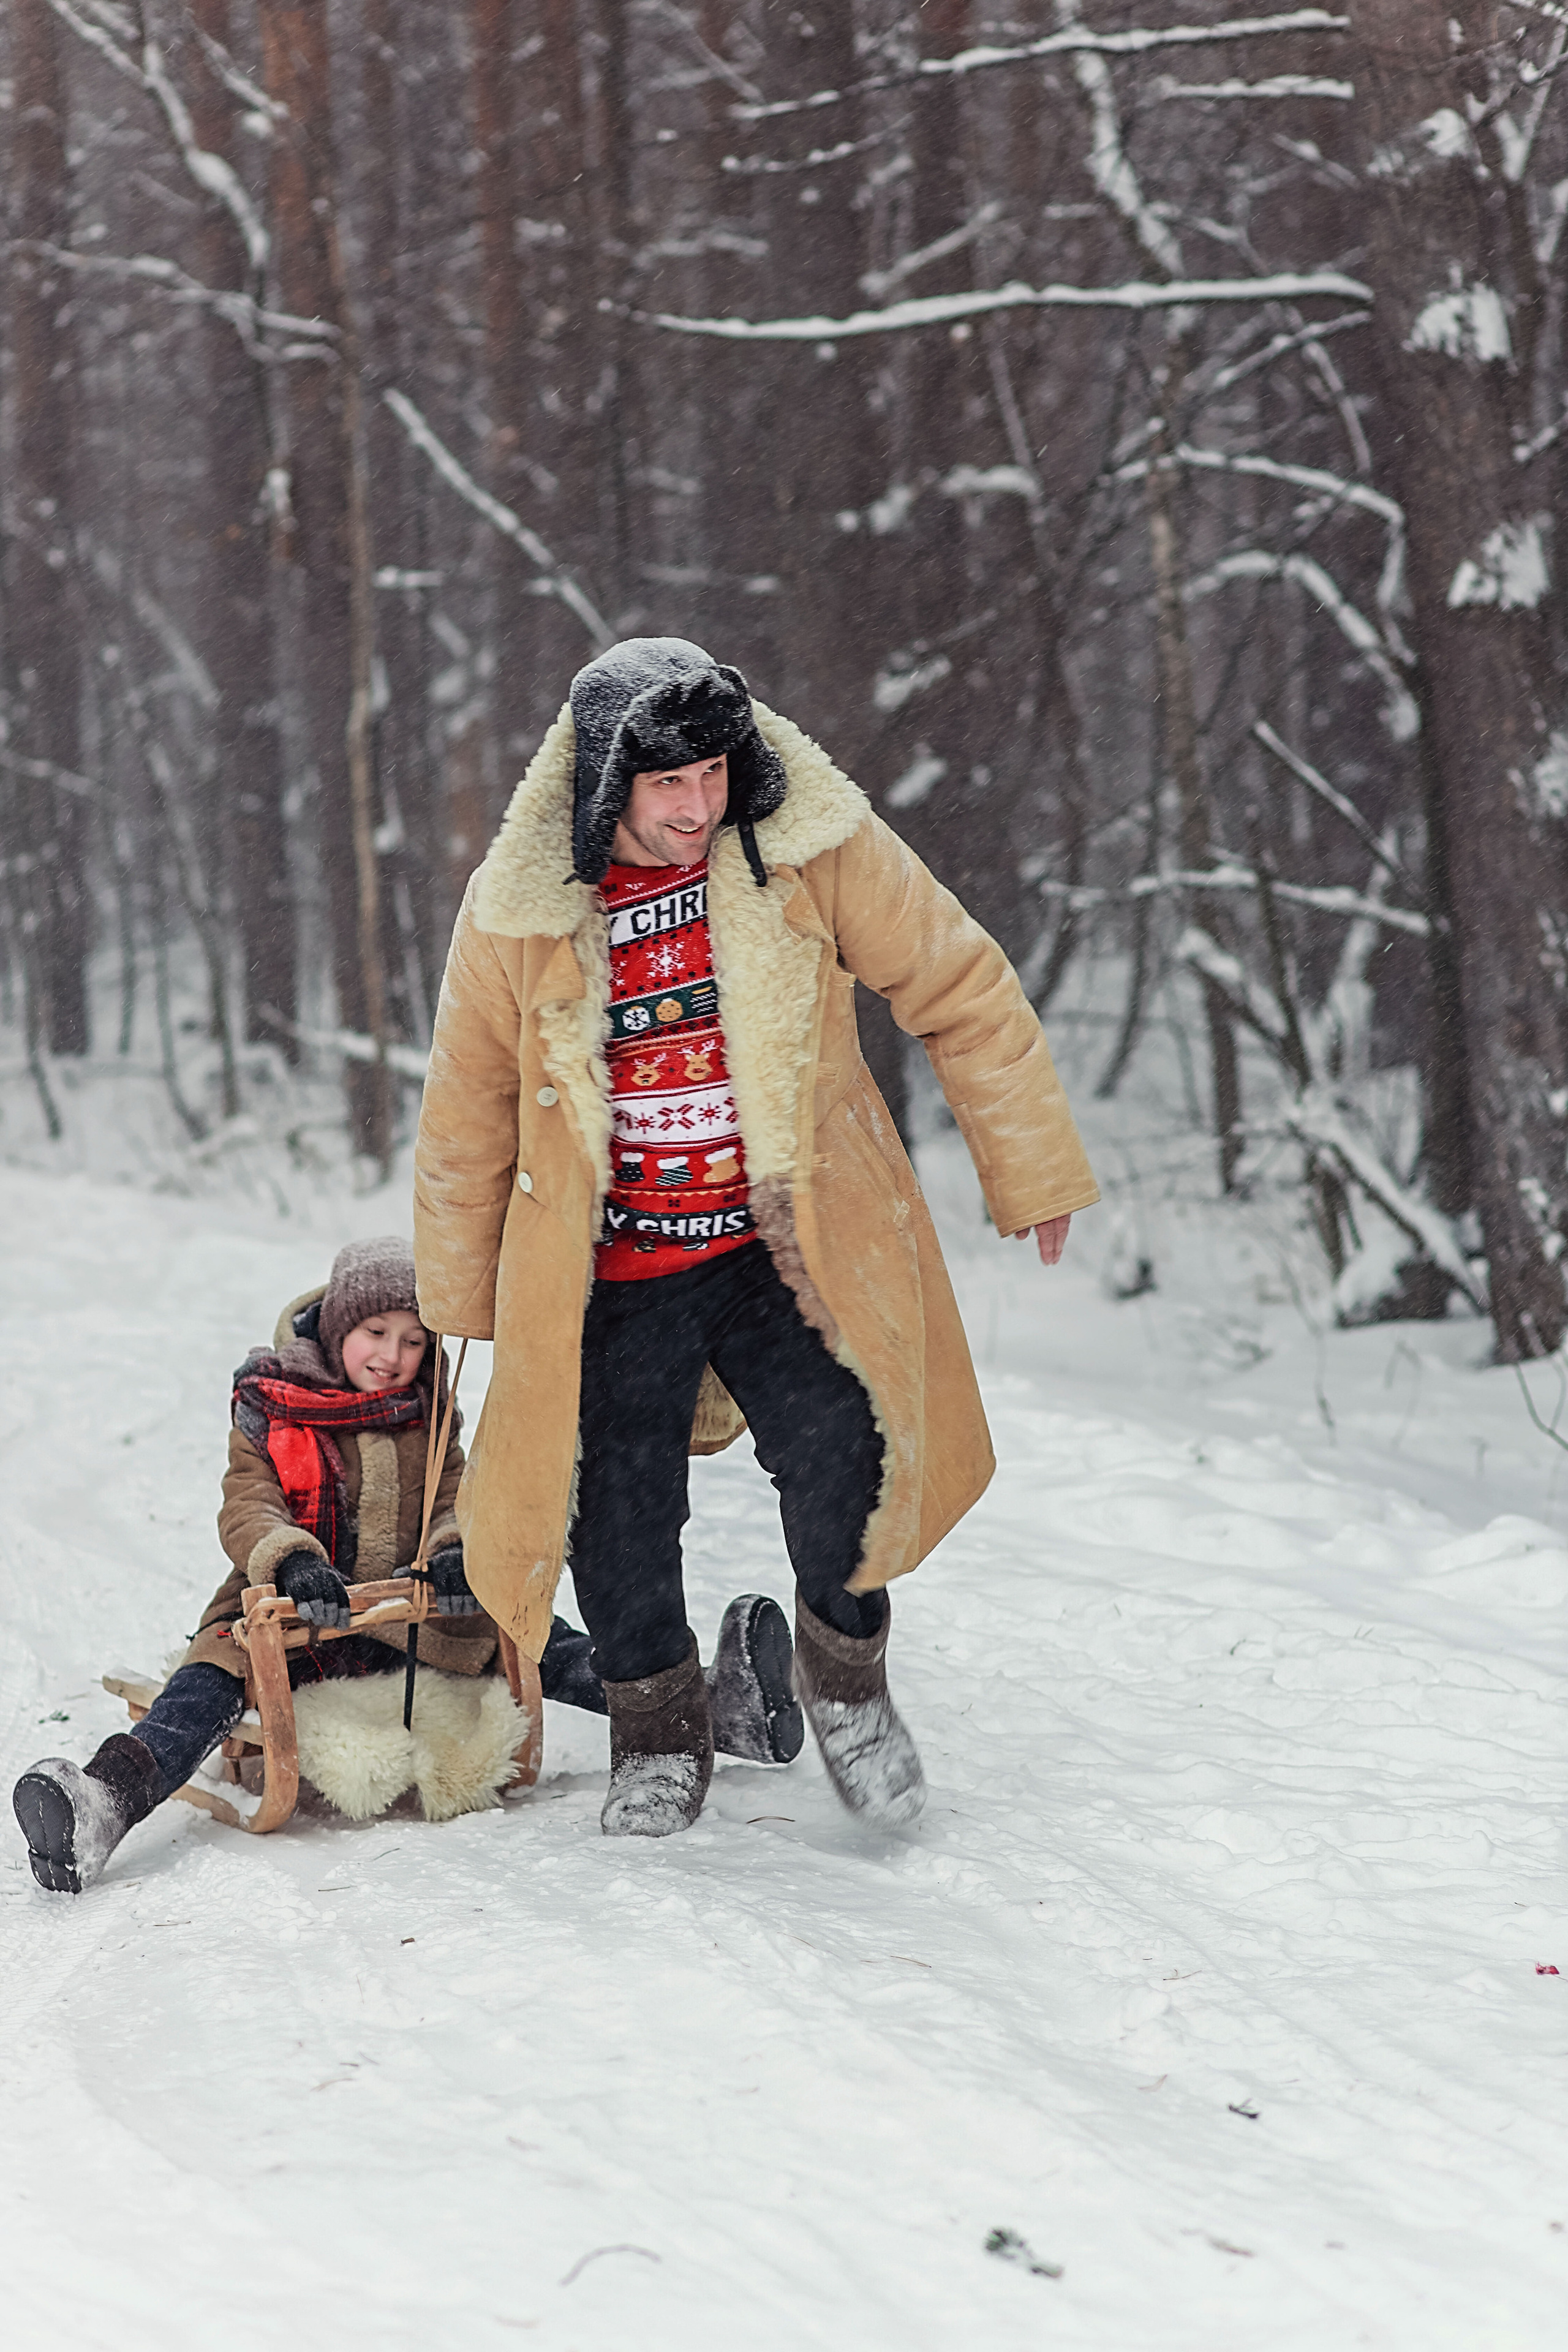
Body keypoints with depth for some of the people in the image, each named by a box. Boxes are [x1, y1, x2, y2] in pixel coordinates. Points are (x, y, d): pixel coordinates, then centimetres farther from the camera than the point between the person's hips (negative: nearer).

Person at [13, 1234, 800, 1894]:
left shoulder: (427, 1415, 11)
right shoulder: (270, 1408, 1)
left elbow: (456, 1496, 2)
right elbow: (246, 1508, -10)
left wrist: (456, 1552, -24)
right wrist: (292, 1562, -33)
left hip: (414, 1613, 3)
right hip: (295, 1610, -2)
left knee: (532, 1639, -17)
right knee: (212, 1678, -31)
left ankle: (717, 1712, -31)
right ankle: (104, 1804, -58)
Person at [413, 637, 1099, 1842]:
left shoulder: (816, 847, -10)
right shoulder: (517, 913, -7)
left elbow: (963, 992, -1)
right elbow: (469, 1113, 7)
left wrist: (1033, 1169, 5)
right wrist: (464, 1292, 15)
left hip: (791, 1239, -1)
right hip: (609, 1269, 1)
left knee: (841, 1459, -18)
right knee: (617, 1516, 0)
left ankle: (847, 1682, 12)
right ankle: (660, 1734, 28)